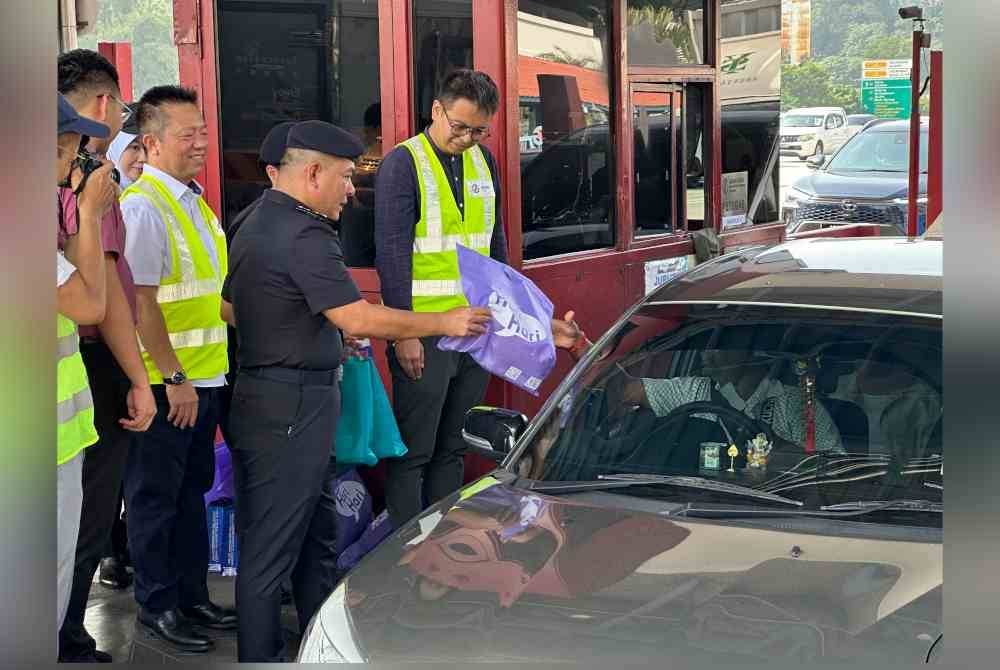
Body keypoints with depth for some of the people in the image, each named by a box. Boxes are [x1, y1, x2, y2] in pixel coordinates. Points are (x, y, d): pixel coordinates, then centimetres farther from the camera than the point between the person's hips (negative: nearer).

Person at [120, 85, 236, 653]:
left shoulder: (192, 200, 12)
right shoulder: (143, 206, -17)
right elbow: (141, 302, -21)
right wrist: (174, 378, -21)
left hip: (204, 376, 9)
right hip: (165, 384, -9)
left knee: (193, 490, 17)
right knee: (157, 496, 4)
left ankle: (192, 595, 29)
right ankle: (157, 604, 16)